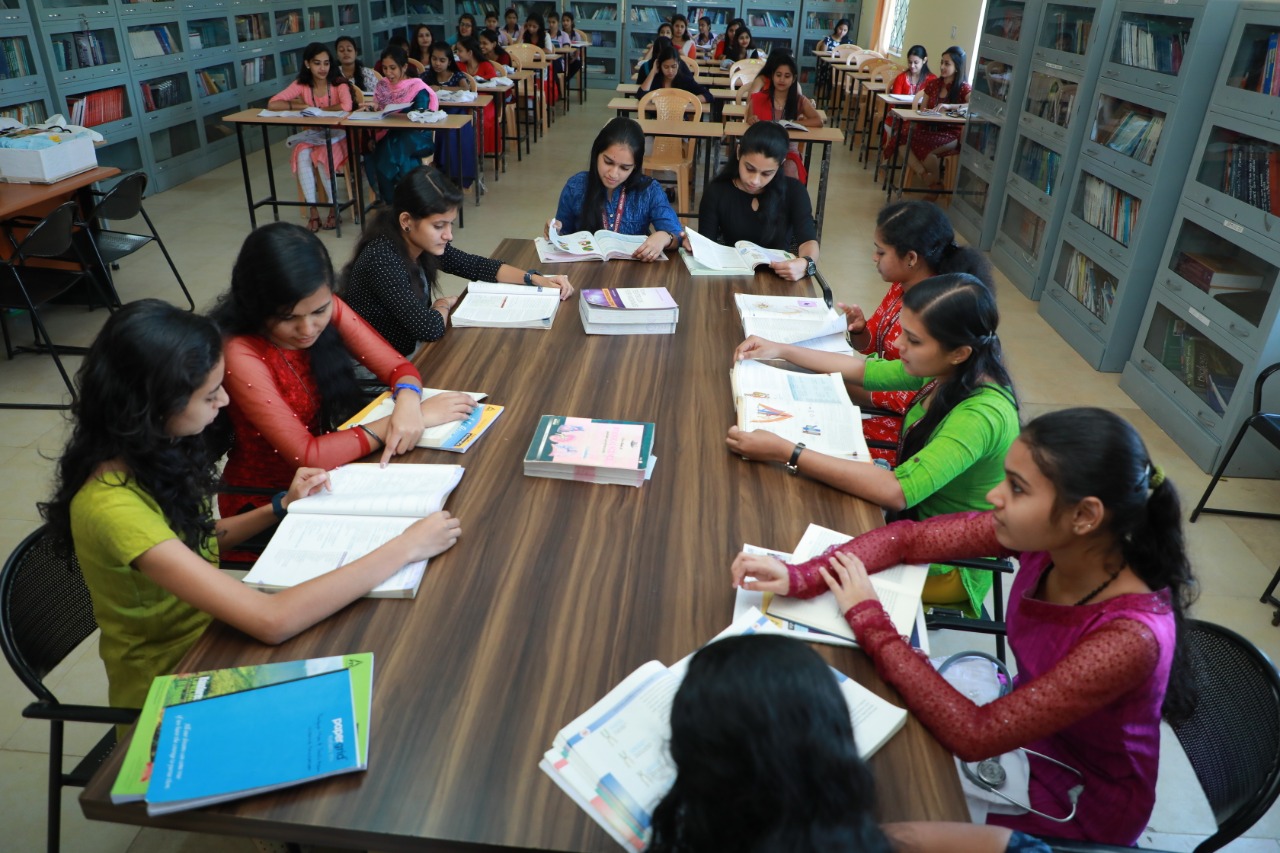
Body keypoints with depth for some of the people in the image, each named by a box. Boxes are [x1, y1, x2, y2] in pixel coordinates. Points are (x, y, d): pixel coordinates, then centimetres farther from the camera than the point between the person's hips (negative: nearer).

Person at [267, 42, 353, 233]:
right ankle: (312, 210, -22)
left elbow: (346, 106, -30)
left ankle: (334, 207, -16)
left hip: (336, 135, -3)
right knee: (302, 155, -29)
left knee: (323, 156, -33)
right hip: (311, 136, 3)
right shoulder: (301, 85, 0)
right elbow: (272, 104, -7)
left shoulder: (338, 83, -8)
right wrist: (304, 107, -16)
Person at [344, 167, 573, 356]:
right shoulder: (382, 259, -28)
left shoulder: (421, 244, -4)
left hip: (409, 352, 7)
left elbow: (475, 265, 8)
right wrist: (444, 305, -8)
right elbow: (431, 328, -30)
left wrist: (536, 279, -1)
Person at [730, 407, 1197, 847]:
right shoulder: (1047, 537, -21)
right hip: (1029, 732, 5)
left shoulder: (1128, 638, -38)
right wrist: (800, 577, -26)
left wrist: (870, 623, -28)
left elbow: (975, 735, -35)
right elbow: (910, 537, -13)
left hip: (1081, 805, -5)